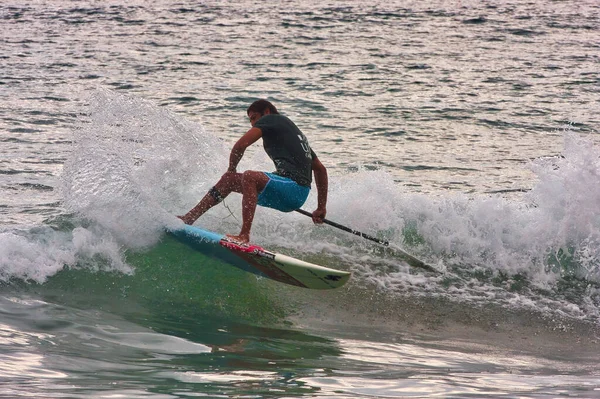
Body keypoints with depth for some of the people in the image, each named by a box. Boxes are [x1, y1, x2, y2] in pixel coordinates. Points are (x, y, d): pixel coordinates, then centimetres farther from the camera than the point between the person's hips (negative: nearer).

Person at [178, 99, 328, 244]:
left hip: (293, 188, -9)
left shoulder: (270, 119, 4)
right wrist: (321, 207, 32)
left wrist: (232, 169, 9)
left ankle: (244, 235, -38)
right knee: (229, 179, 15)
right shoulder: (294, 131, 29)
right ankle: (189, 218, 16)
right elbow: (321, 169, 31)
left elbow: (241, 145, -10)